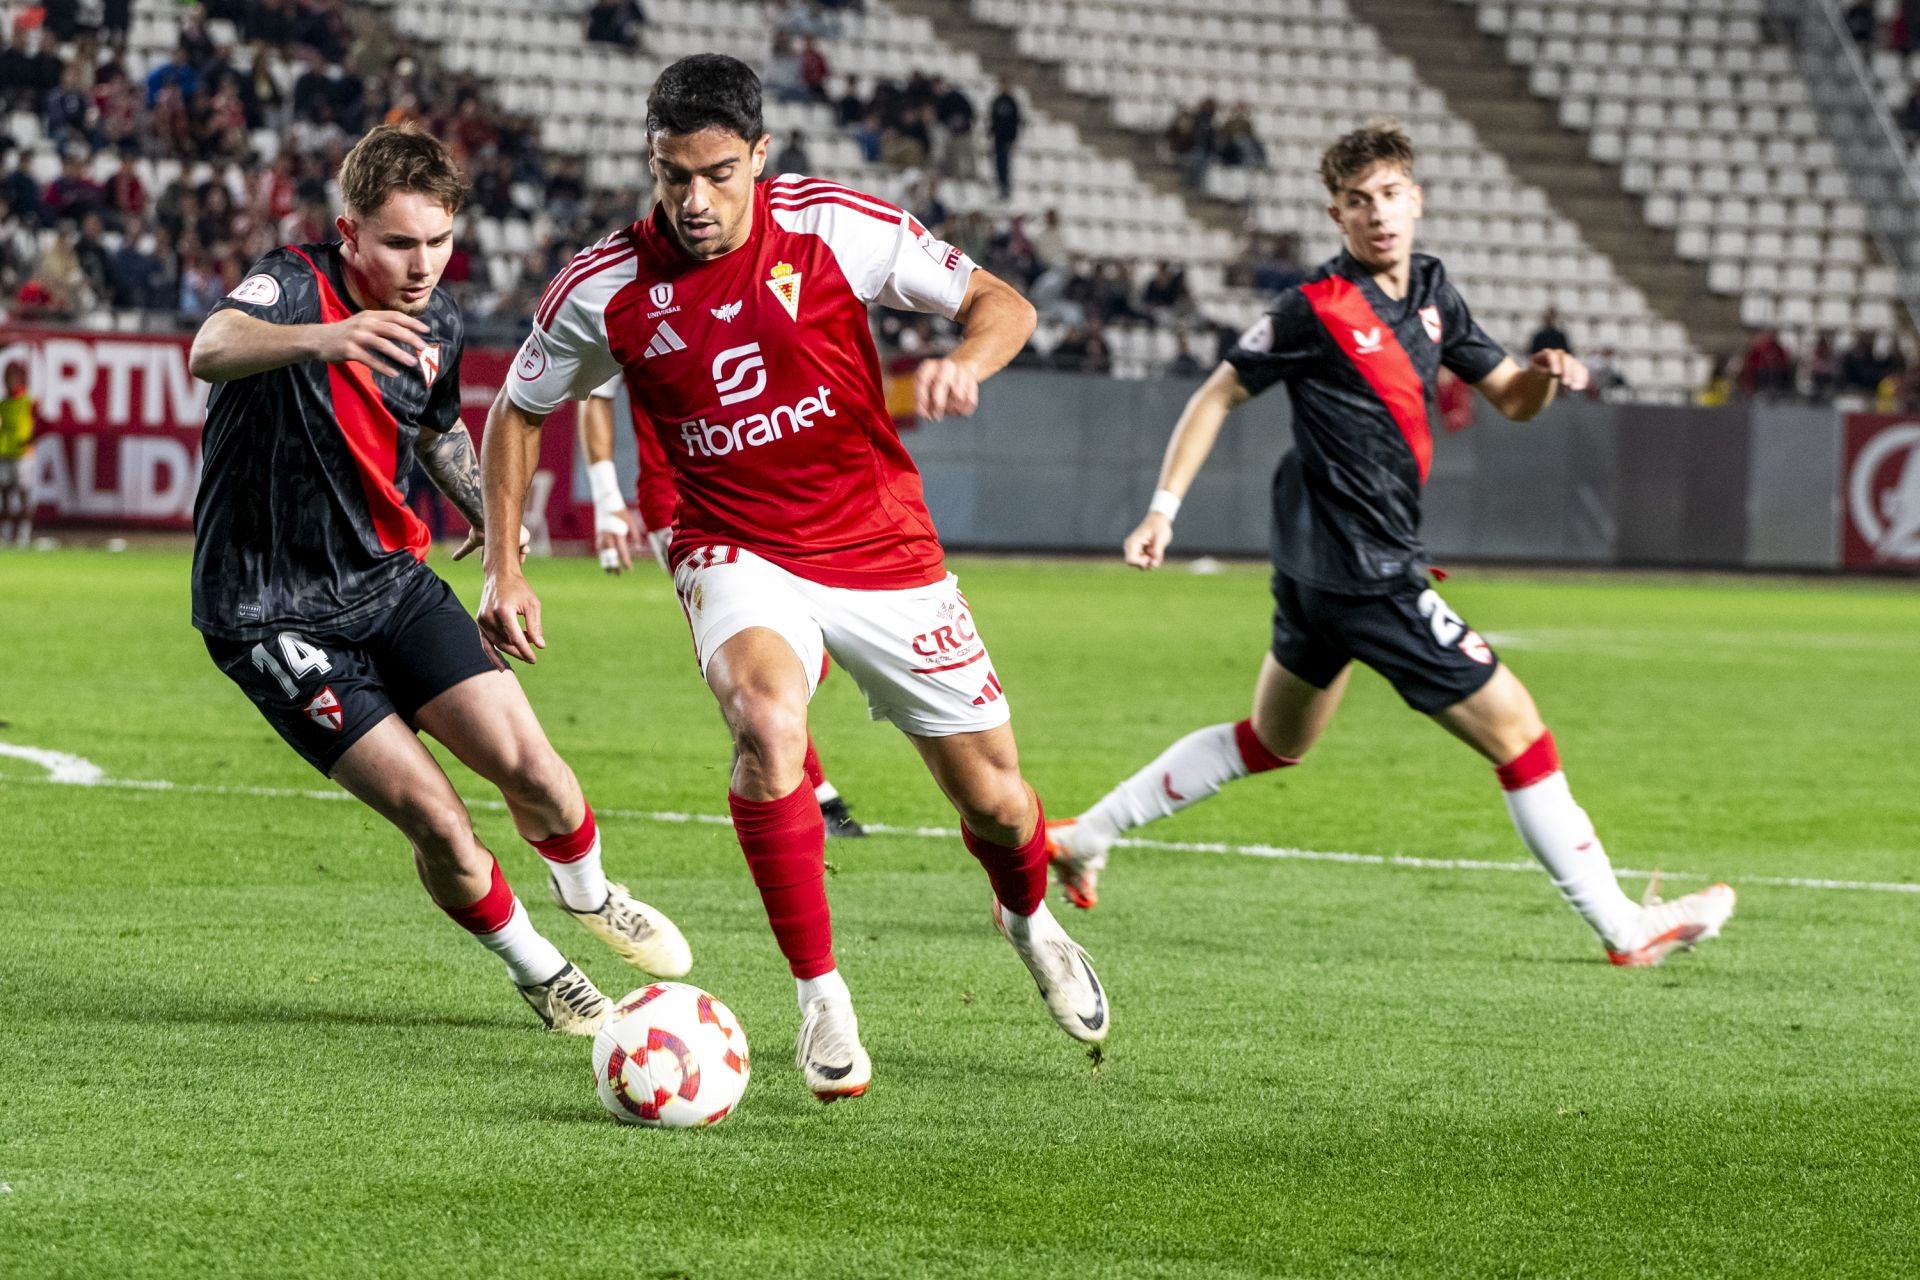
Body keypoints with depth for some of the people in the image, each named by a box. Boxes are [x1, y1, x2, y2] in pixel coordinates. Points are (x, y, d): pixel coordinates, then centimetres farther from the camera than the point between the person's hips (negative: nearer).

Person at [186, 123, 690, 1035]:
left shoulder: (436, 321, 1)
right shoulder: (293, 284, -20)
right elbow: (211, 350, -45)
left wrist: (486, 508, 7)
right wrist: (322, 337, -64)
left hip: (390, 580, 5)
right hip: (273, 613, -5)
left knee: (526, 763, -8)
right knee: (435, 821, -13)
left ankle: (586, 892, 27)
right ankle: (536, 970, 14)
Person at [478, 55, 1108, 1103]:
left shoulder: (832, 227, -13)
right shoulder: (604, 290, -10)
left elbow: (1000, 303, -5)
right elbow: (519, 413, 7)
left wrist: (964, 362, -28)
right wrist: (503, 569, -1)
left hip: (885, 552, 1)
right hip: (739, 558, -1)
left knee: (991, 797, 7)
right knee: (767, 720, -34)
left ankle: (1029, 919, 46)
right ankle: (821, 999, -21)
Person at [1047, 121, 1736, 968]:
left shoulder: (1430, 292, 9)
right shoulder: (1317, 309, -13)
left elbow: (1510, 398, 15)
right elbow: (1220, 395, -5)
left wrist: (1545, 377, -7)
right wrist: (1164, 507, -10)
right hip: (1363, 573, -10)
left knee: (1272, 743, 25)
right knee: (1516, 730, -6)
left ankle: (1086, 835, 30)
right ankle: (1624, 928, 1)